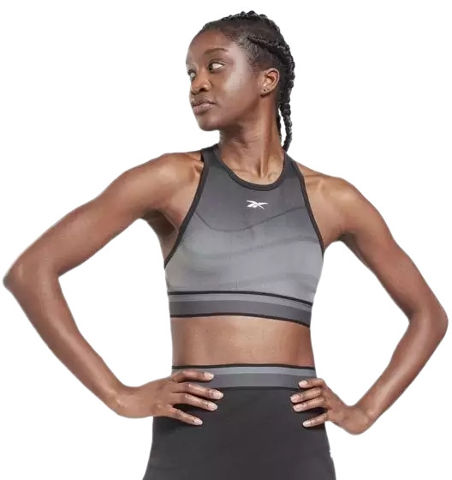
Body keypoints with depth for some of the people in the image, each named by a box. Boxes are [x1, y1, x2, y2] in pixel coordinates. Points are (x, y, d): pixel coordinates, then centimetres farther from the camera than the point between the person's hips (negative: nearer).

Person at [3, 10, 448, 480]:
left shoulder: (333, 199, 8)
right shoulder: (172, 179, 1)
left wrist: (364, 412, 5)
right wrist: (119, 395, -9)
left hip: (296, 442, 2)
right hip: (192, 440, -2)